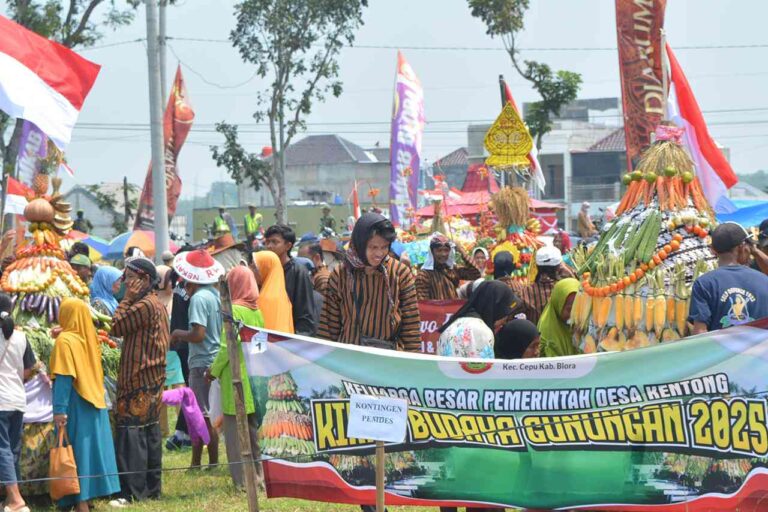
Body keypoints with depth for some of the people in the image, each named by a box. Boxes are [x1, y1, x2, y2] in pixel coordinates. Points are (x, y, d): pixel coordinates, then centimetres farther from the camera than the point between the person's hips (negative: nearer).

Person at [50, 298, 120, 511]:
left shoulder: (65, 341, -13)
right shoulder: (91, 338, 10)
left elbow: (64, 378, -18)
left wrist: (59, 410, -20)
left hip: (75, 407, -7)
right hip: (94, 405, 7)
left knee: (76, 451, -5)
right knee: (91, 447, 12)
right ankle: (90, 493, 18)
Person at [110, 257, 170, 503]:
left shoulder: (144, 305, -16)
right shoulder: (157, 304, 17)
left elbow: (116, 326, -11)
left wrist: (127, 298, -7)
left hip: (138, 383, -10)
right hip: (153, 381, 10)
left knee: (131, 436, -10)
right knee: (151, 435, 12)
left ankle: (132, 492, -13)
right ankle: (152, 488, 17)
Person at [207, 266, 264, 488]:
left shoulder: (234, 310, -14)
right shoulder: (257, 311, 7)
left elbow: (228, 346, -16)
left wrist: (214, 370, -6)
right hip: (255, 376, 7)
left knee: (234, 428, -2)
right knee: (253, 428, 15)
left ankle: (242, 479, -4)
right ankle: (258, 474, 20)